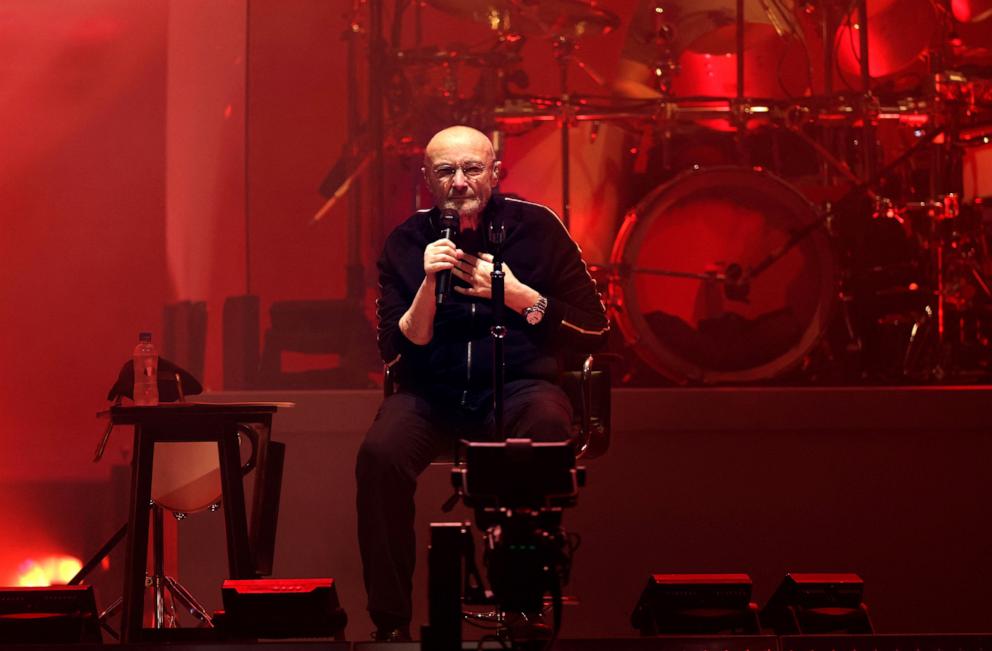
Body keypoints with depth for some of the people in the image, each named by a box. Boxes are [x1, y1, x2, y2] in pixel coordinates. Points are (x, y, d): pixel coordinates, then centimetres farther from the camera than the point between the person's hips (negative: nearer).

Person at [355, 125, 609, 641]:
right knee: (379, 454, -29)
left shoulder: (535, 227, 0)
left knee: (549, 423, -36)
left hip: (518, 386, -1)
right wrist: (428, 285, -18)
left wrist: (517, 294, -12)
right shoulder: (406, 243, 2)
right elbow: (396, 354, -3)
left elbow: (595, 329, 1)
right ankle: (390, 623, -15)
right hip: (432, 393, 1)